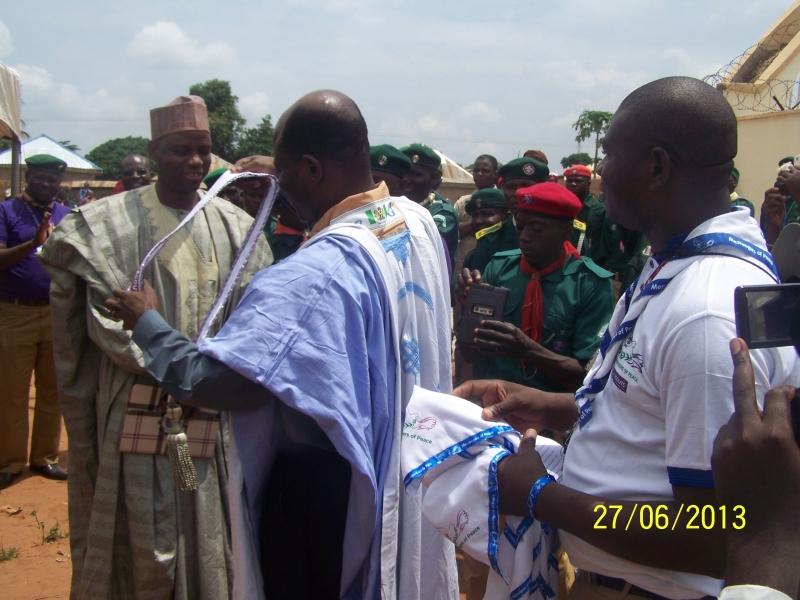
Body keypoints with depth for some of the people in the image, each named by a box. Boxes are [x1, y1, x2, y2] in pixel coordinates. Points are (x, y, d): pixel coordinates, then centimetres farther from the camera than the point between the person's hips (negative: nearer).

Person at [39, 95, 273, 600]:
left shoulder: (235, 228, 6)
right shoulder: (109, 225, -4)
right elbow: (110, 322, -6)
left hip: (213, 420, 3)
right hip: (139, 419, -3)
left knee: (209, 545, 12)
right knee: (140, 550, 6)